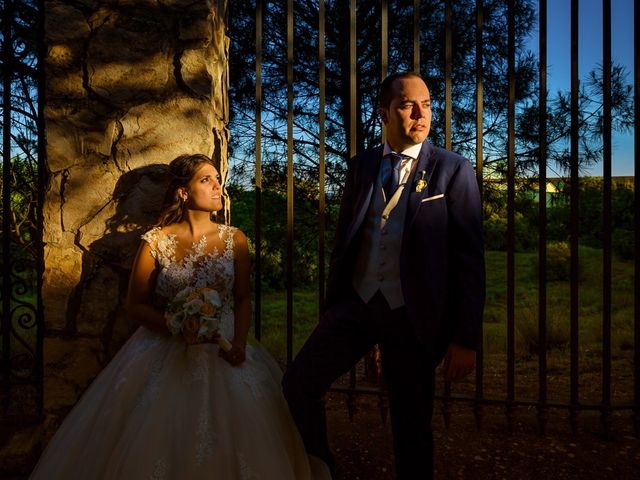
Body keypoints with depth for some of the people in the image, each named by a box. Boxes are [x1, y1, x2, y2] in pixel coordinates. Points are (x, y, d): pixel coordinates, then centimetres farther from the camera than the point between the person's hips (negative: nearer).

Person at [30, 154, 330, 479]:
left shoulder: (234, 239, 3)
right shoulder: (156, 241, -3)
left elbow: (243, 299, 6)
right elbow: (135, 305, 1)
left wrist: (239, 342, -11)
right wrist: (177, 327, -15)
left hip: (223, 349, 1)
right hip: (167, 351, -1)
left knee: (237, 422, -16)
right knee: (156, 432, -13)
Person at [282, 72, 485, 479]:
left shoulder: (453, 170, -5)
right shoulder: (361, 166, 8)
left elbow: (470, 260, -8)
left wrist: (466, 339, -11)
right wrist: (332, 306, 13)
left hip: (412, 316, -3)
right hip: (356, 303, 4)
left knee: (412, 426, 9)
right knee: (297, 385, 1)